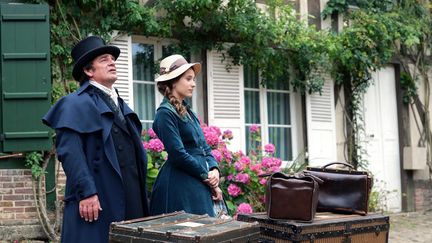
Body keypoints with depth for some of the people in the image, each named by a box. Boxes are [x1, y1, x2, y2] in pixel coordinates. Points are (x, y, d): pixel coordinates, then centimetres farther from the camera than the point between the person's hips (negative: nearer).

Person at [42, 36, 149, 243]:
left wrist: (141, 193, 19)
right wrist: (86, 192, -23)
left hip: (131, 198, 8)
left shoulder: (121, 105, 20)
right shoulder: (76, 104, -5)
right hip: (97, 201, -8)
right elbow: (69, 152, -15)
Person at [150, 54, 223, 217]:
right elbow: (178, 154, -16)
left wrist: (214, 169, -3)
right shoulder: (165, 113, -11)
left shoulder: (187, 111, 16)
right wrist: (207, 176, -9)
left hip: (199, 185, 8)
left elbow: (204, 147, 16)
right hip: (181, 188, -8)